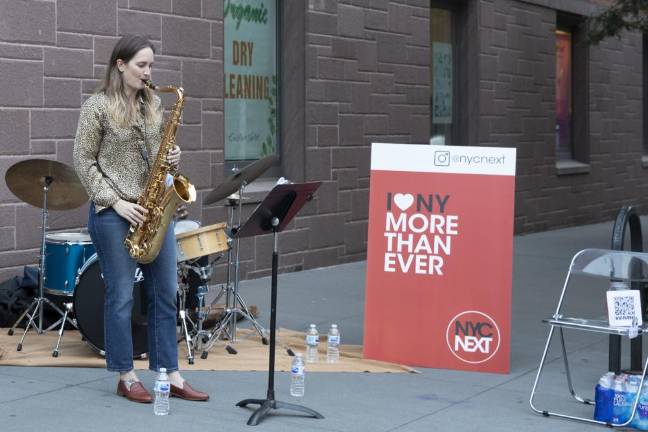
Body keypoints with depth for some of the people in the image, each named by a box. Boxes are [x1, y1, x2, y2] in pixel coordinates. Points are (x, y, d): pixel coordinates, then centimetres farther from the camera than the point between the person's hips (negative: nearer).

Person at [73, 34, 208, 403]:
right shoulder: (97, 106, -6)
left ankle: (170, 375, 12)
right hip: (114, 213, -6)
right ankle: (127, 378, 12)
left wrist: (172, 158, -3)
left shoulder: (154, 104, 10)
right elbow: (84, 161, -6)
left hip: (155, 209, 6)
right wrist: (115, 202, -14)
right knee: (121, 296, 1)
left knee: (166, 292, 5)